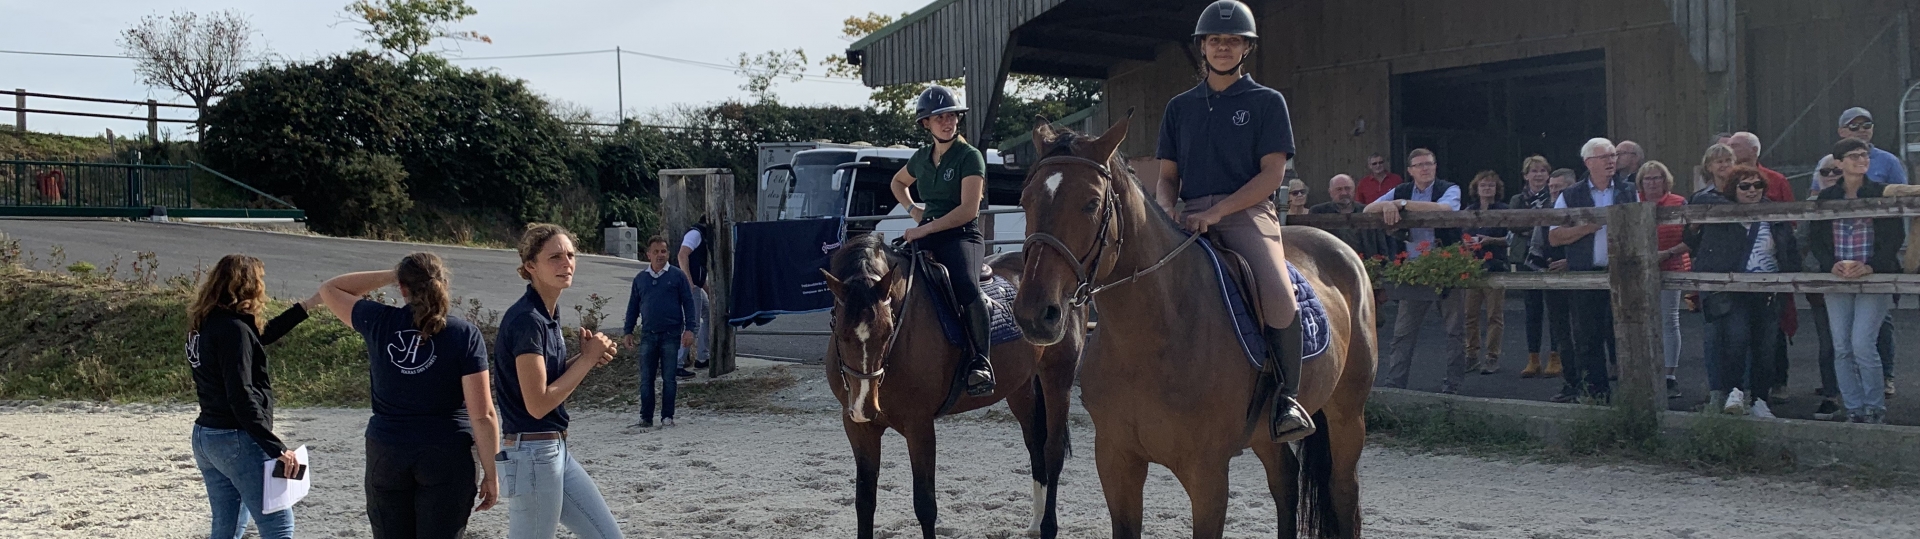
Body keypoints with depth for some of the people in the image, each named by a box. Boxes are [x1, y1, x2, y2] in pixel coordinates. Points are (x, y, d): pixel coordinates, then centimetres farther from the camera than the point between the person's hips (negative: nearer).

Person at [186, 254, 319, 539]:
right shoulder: (233, 329, -18)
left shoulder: (205, 324, 9)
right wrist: (277, 448, -24)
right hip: (237, 440, -9)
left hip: (205, 437, 9)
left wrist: (307, 305, 26)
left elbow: (258, 337, 24)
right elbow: (241, 397, -24)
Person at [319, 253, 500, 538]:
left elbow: (329, 289, 19)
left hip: (385, 455, 2)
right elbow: (482, 414, -11)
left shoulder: (379, 323, -1)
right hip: (446, 459, -2)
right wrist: (491, 475, -4)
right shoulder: (465, 335, -8)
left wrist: (389, 275, 14)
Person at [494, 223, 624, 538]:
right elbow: (537, 403, -22)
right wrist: (587, 359, -13)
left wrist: (589, 357, 0)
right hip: (532, 453, -10)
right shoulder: (526, 320, -19)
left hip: (555, 450, 10)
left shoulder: (548, 315, 10)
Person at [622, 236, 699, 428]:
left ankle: (667, 417, 9)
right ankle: (646, 418, 9)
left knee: (669, 378, 1)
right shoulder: (640, 278, 10)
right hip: (648, 335, 3)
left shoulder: (677, 275, 2)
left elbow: (689, 303, 1)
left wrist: (689, 329, -7)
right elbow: (633, 306, 16)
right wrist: (628, 331, 12)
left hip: (671, 335, -3)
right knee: (646, 379, 3)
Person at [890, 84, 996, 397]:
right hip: (926, 238, 6)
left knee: (966, 287, -35)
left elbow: (968, 210, -13)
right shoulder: (922, 159, 15)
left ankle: (980, 363, -32)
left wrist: (924, 230, -16)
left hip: (962, 237, -6)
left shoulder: (970, 157, -3)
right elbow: (898, 182, 37)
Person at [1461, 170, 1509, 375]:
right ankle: (1472, 354, 10)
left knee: (1495, 315, -2)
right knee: (1470, 314, 2)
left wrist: (1490, 240, -15)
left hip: (1494, 266, -4)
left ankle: (1492, 357, 1)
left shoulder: (1504, 210, 1)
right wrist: (1466, 242, -3)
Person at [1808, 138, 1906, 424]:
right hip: (1837, 280, 3)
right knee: (1842, 348, 1)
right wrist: (1832, 265, -10)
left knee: (1862, 344, -13)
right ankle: (1854, 410, 9)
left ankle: (1876, 408, 3)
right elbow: (1815, 237, 8)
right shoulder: (1826, 197, 9)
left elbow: (1896, 236, -2)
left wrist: (1871, 266, -15)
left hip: (1874, 279, -3)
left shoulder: (1882, 194, 1)